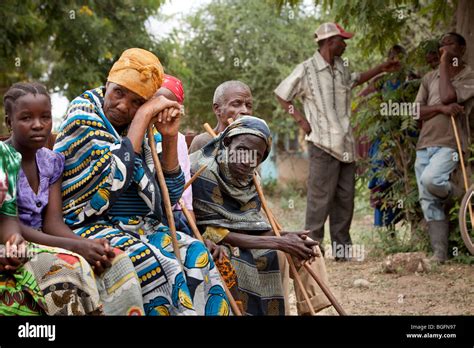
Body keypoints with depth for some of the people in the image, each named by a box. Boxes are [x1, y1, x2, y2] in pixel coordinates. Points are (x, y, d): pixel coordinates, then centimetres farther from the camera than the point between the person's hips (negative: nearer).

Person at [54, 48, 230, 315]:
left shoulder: (147, 130, 8)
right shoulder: (83, 115, -6)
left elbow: (169, 198, 6)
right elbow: (114, 173, -21)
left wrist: (169, 138, -6)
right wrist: (143, 115, -17)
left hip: (142, 228, 6)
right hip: (93, 225, -6)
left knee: (197, 256, -18)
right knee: (154, 265, -30)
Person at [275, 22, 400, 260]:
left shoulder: (341, 67, 12)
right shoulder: (306, 70, -8)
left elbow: (355, 80, 35)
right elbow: (281, 95, 1)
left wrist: (381, 69, 29)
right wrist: (301, 119, -6)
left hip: (346, 144, 7)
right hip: (323, 145, -7)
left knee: (345, 197, 9)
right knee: (320, 197, -8)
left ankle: (342, 248, 17)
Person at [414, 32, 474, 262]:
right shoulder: (429, 78, 16)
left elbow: (447, 96, -17)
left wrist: (444, 65, -6)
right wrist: (441, 108, -13)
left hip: (450, 144, -5)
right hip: (425, 145, 6)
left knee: (430, 179, -32)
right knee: (428, 203, 1)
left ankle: (454, 194, 2)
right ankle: (439, 254, 5)